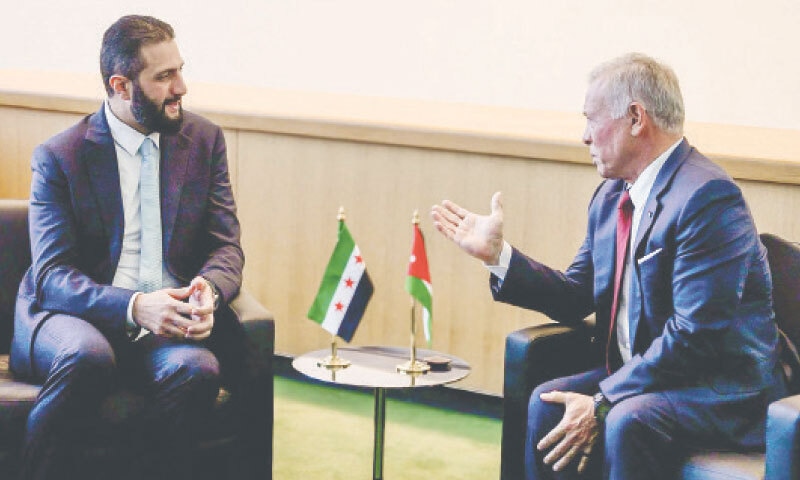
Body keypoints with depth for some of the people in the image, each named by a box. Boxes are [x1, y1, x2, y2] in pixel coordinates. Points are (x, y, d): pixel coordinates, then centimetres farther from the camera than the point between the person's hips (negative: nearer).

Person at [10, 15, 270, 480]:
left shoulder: (205, 140, 10)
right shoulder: (59, 156, -1)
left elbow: (226, 247, 8)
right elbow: (54, 275, -8)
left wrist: (208, 290, -17)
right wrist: (134, 306, -26)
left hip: (167, 323, 3)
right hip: (79, 317, -2)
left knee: (199, 368, -32)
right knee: (88, 355, -37)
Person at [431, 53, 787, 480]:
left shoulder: (707, 197, -19)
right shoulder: (611, 196, 10)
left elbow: (695, 335, -24)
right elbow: (577, 298, 12)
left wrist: (603, 403, -24)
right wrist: (497, 253, 4)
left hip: (724, 388, -8)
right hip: (642, 373, 8)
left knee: (629, 421, -33)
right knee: (548, 405, -13)